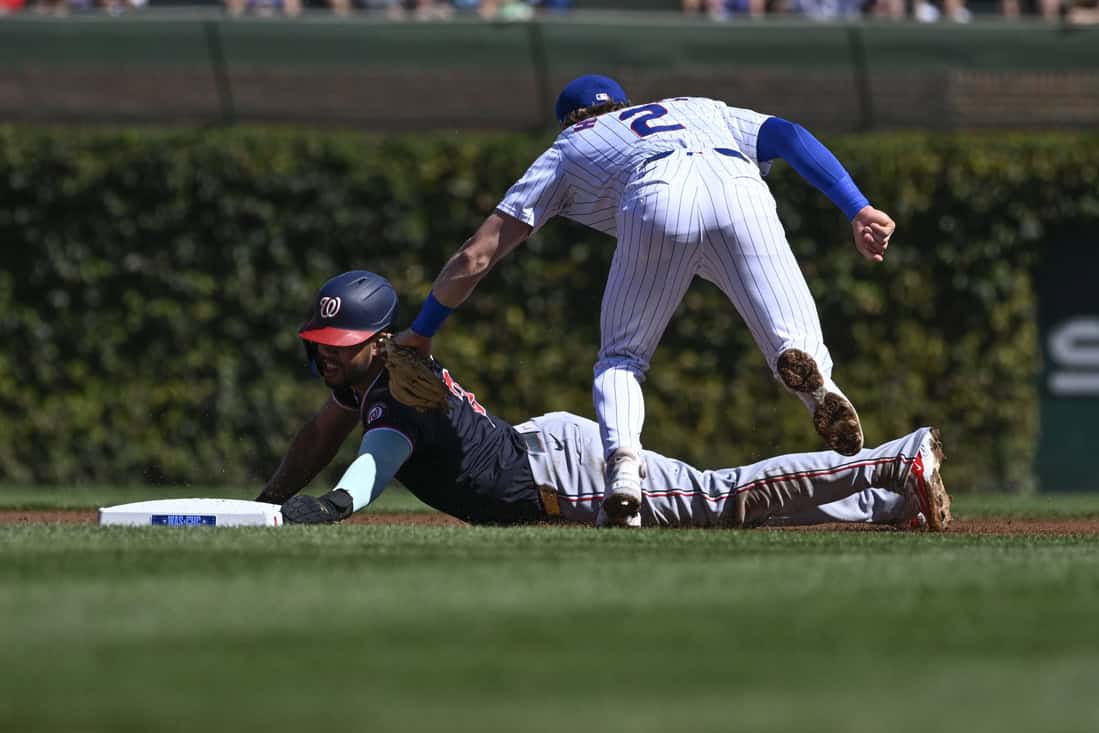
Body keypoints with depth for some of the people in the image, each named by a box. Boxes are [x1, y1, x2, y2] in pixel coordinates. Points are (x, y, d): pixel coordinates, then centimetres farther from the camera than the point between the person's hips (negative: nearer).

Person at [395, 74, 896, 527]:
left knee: (621, 358, 19)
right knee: (797, 348, 5)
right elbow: (787, 135, 23)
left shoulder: (568, 149, 37)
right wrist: (858, 210, 12)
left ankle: (623, 471, -9)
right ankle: (808, 368, -33)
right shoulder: (702, 110, 43)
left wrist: (421, 333, 44)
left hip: (657, 205, -1)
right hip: (741, 193, 1)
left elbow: (476, 256, 33)